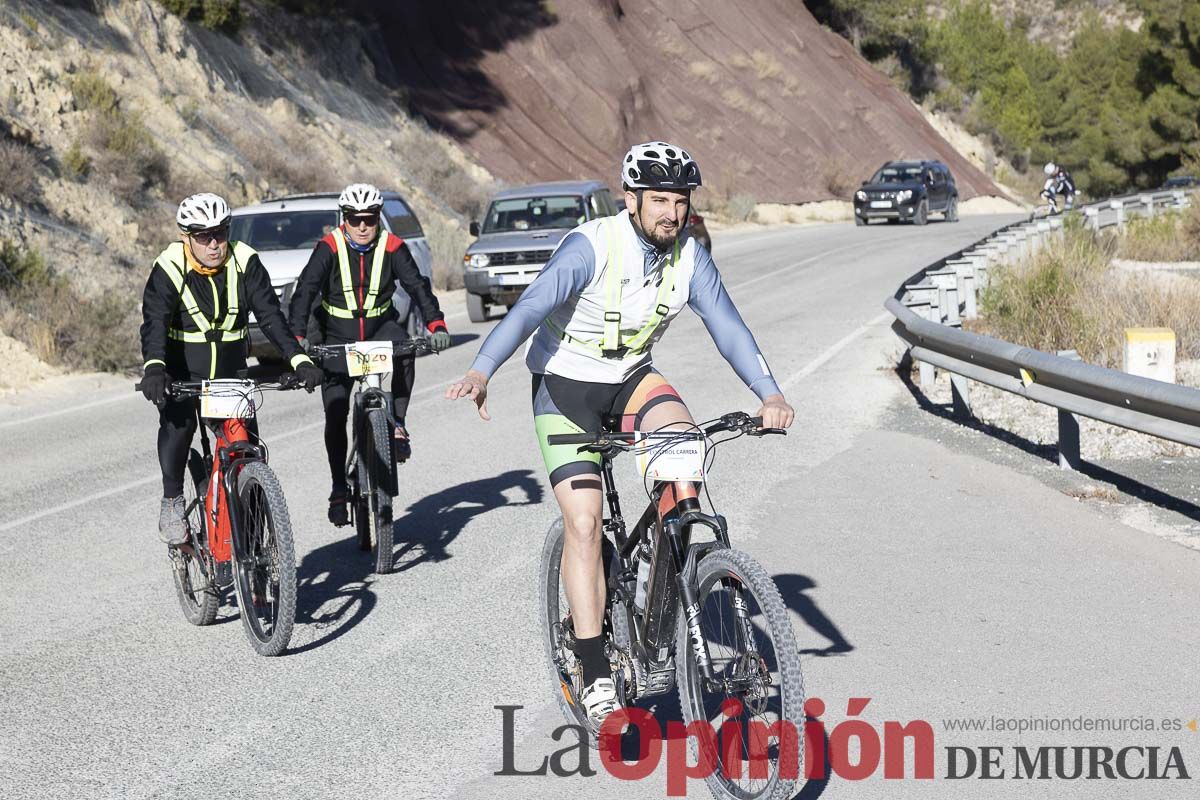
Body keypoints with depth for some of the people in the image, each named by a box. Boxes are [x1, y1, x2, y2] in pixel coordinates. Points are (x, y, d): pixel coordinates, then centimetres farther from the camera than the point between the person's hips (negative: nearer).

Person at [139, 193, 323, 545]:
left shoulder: (245, 262, -9)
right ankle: (172, 500, -11)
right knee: (177, 420, -30)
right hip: (182, 370, -2)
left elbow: (270, 314, -15)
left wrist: (299, 359, -29)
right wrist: (154, 368, -46)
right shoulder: (169, 268, -15)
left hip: (230, 370, 2)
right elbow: (155, 322, -27)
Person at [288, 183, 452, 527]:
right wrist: (297, 337, -37)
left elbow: (417, 285, -18)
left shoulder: (392, 248, -11)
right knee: (335, 413, -6)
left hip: (380, 326, 1)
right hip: (338, 336, -1)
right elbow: (305, 290, -23)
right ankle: (339, 489, 5)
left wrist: (436, 325, -34)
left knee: (404, 349, -34)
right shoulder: (329, 248, -14)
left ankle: (397, 425, -20)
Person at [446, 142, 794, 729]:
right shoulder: (591, 247, -25)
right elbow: (530, 308, -36)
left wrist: (769, 394, -29)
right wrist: (481, 371, -52)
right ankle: (594, 675, -8)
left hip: (631, 378, 4)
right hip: (565, 384, -4)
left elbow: (726, 325, -13)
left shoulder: (689, 256, -10)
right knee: (584, 522, -13)